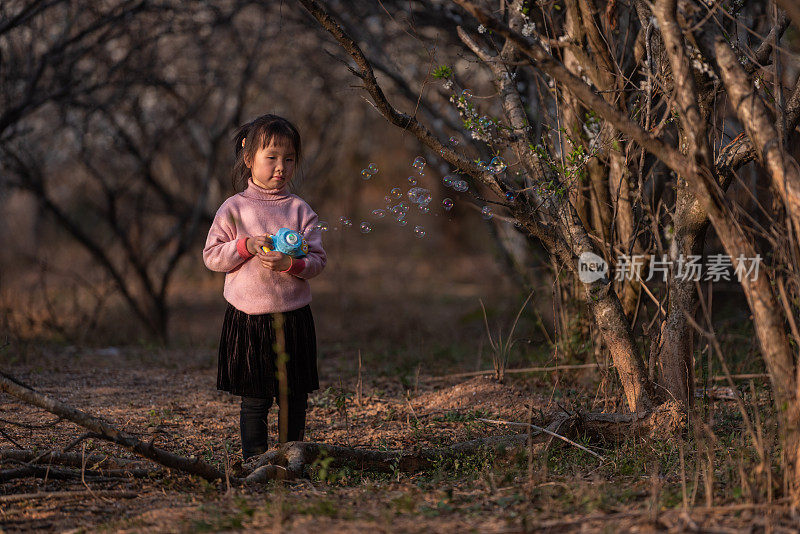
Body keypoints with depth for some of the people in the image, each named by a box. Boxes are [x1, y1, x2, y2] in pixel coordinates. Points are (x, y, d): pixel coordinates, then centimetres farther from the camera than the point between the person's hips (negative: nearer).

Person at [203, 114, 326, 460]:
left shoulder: (299, 209, 4)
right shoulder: (234, 208, 1)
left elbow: (317, 260, 1)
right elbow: (212, 256, 0)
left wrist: (290, 263, -18)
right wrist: (246, 246, -15)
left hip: (293, 317, 2)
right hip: (249, 317, -2)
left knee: (294, 398, 6)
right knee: (254, 399, 0)